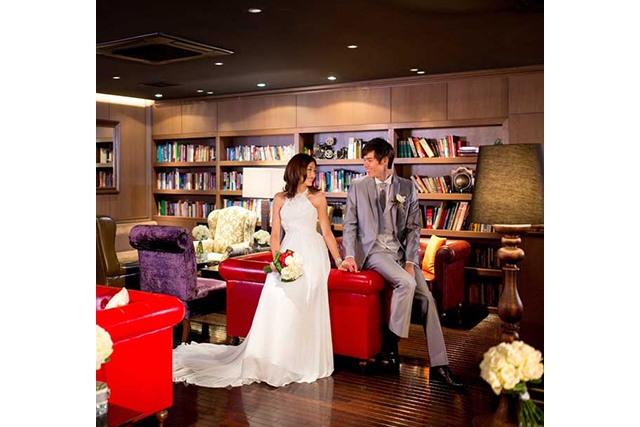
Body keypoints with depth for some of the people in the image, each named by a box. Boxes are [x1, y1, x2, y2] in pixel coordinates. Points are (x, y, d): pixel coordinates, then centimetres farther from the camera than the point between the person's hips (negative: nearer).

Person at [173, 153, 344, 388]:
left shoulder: (317, 197, 10)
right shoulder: (280, 199, 14)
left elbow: (327, 232, 10)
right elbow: (275, 235, 10)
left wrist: (338, 260, 4)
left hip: (312, 253, -1)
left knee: (305, 306, -15)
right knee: (277, 296, -17)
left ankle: (304, 362, -3)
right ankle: (275, 360, -7)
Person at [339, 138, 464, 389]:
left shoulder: (407, 187, 7)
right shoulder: (357, 187, 5)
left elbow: (413, 227, 4)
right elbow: (349, 224, 4)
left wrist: (410, 261, -8)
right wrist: (350, 256, -10)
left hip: (400, 250, 3)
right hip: (372, 249, -3)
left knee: (427, 298, -10)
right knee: (407, 283, -29)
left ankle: (439, 366, -3)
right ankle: (391, 340, -10)